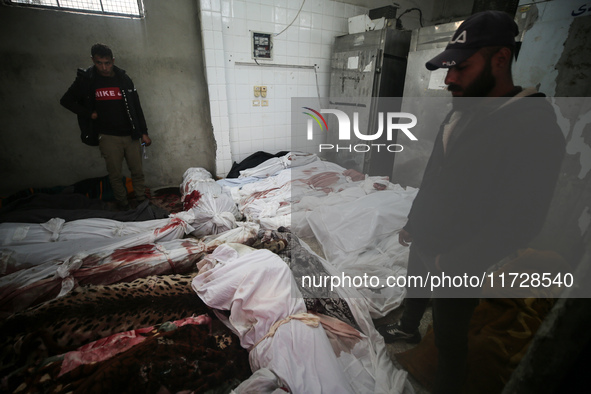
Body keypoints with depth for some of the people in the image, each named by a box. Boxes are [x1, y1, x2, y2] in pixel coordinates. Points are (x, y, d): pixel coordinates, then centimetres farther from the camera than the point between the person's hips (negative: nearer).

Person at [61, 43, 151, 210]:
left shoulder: (124, 78, 5)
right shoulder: (85, 79, 1)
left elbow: (136, 107, 7)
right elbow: (66, 100, 11)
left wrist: (144, 132, 3)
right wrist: (89, 114, -3)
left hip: (131, 135, 1)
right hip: (108, 137, -1)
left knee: (137, 171, 5)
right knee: (115, 175, 3)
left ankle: (142, 201, 18)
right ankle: (123, 206, 17)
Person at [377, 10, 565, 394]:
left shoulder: (534, 127, -23)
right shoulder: (461, 111, 2)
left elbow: (519, 222, -24)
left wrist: (456, 263, -20)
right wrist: (412, 223, 12)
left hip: (455, 264, -8)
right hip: (423, 242, 8)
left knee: (450, 336, 14)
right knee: (414, 291, 31)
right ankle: (408, 328, 60)